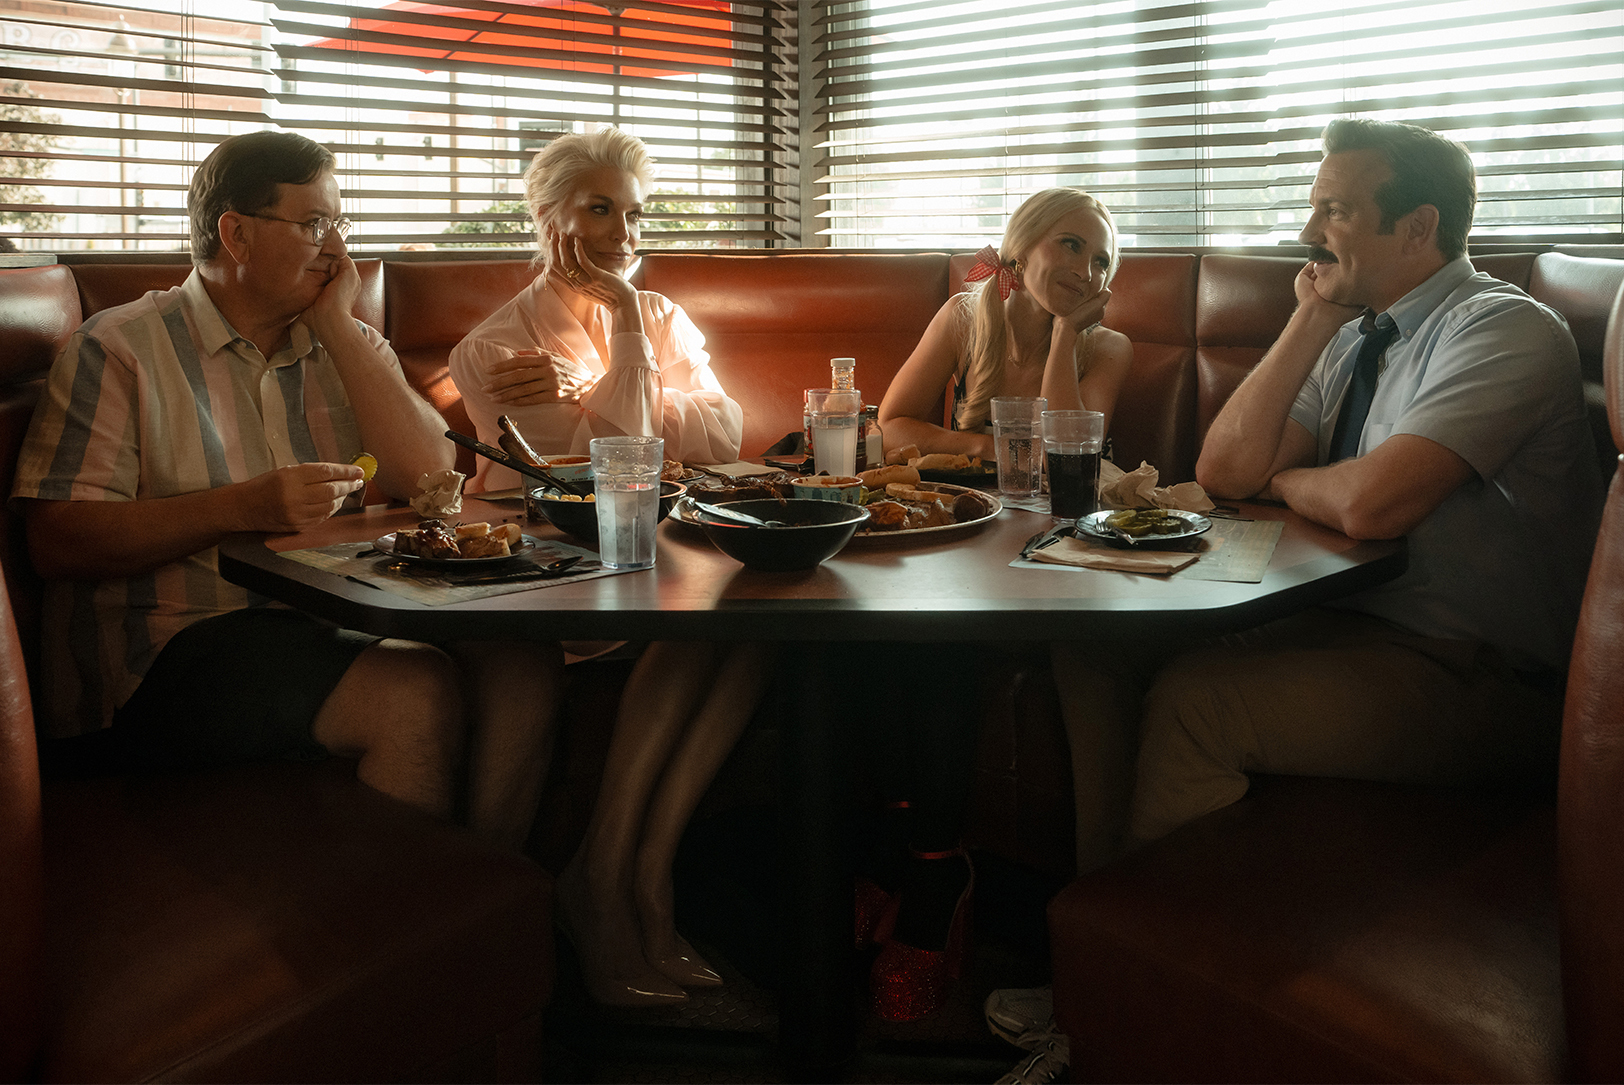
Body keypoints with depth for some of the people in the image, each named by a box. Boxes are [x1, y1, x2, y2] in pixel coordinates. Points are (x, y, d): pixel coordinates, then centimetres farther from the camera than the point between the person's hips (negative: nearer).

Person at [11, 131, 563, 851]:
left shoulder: (346, 345, 16)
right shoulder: (117, 349, 1)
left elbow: (428, 478, -1)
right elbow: (56, 541, -9)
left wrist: (336, 324, -1)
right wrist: (245, 506, -20)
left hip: (336, 622, 5)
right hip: (172, 644, -5)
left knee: (524, 662, -21)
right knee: (416, 694, -30)